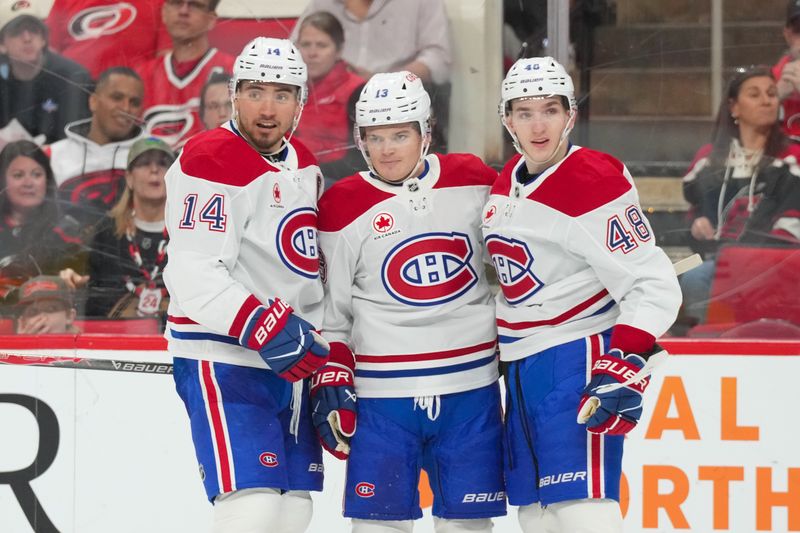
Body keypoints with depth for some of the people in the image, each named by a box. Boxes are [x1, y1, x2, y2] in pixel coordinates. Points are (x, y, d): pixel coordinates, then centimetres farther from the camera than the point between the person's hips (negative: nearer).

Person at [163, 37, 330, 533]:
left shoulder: (304, 166, 13)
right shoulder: (210, 162, -14)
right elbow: (194, 278, -22)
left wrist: (330, 370, 16)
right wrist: (267, 329, -29)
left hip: (291, 366, 9)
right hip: (223, 363, -9)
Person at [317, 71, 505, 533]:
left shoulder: (474, 182, 1)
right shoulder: (343, 208, -2)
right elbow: (330, 312, 3)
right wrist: (330, 388, -3)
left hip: (470, 387, 1)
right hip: (383, 391, -1)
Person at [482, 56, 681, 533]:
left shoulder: (595, 184, -16)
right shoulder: (509, 180, 9)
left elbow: (654, 285, -20)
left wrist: (626, 365, -29)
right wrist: (506, 348, 25)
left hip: (577, 358, -9)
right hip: (524, 368, 9)